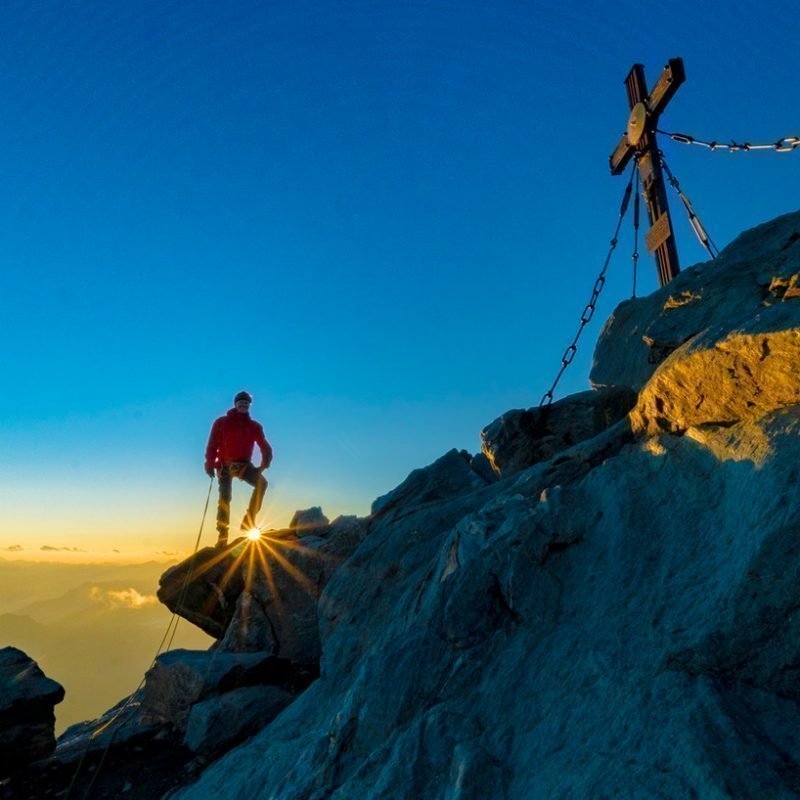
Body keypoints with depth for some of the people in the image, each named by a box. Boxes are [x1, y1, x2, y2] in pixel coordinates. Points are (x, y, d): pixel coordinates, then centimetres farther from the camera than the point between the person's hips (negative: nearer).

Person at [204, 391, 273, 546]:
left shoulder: (254, 426, 8)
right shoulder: (222, 423, 4)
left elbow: (265, 447, 4)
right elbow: (212, 444, -2)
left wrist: (264, 464, -12)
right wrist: (210, 465, -14)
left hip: (244, 465, 1)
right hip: (225, 465, -1)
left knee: (262, 482, -24)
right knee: (225, 498, -9)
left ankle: (248, 520, -19)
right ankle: (222, 537, -4)